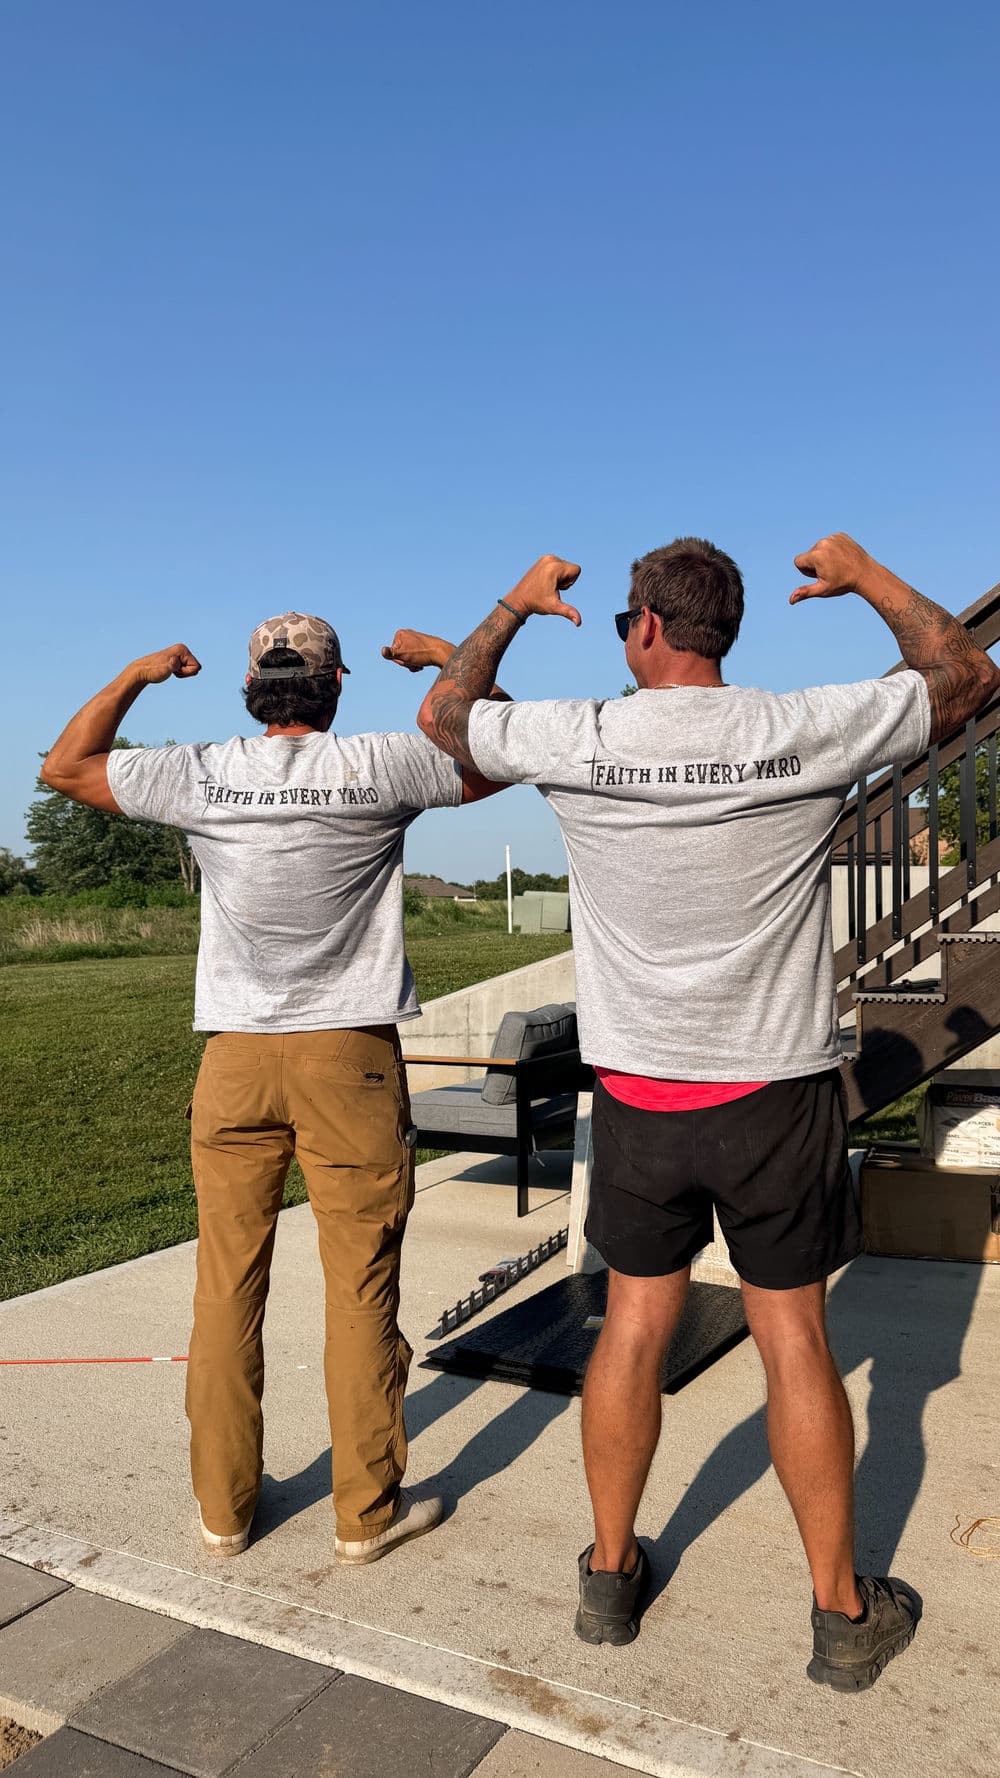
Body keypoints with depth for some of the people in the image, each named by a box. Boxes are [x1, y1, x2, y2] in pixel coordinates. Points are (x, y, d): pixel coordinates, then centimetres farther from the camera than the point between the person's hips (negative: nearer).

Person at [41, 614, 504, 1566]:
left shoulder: (200, 776, -1)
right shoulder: (379, 766, -6)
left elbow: (64, 767, 15)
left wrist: (135, 676, 22)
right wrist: (452, 659, 17)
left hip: (235, 1058, 2)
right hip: (349, 1058, -2)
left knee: (226, 1285, 13)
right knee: (361, 1288, 7)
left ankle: (224, 1507, 25)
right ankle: (367, 1509, 19)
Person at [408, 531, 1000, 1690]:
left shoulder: (577, 742, -9)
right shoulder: (804, 735, -11)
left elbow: (444, 714, 11)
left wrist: (518, 605, 22)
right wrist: (868, 578, 17)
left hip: (639, 1094, 1)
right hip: (777, 1089, -1)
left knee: (634, 1324, 15)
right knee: (793, 1340, 10)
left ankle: (611, 1574, 31)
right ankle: (842, 1613, 25)